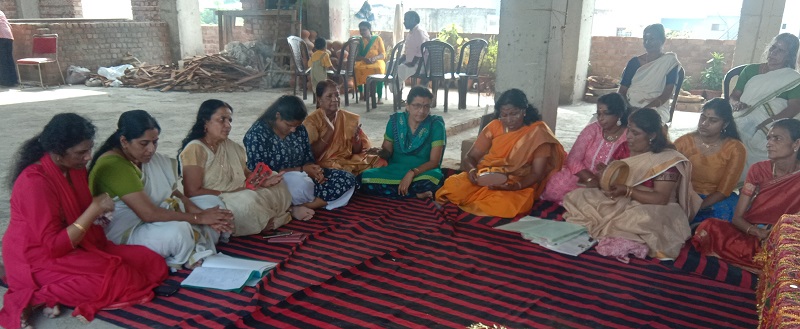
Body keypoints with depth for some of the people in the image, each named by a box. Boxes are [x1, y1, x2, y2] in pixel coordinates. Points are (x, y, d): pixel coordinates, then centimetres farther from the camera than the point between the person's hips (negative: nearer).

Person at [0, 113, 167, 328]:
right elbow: (54, 246, -24)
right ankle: (39, 295, -11)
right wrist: (94, 210, -24)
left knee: (153, 263, -5)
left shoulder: (75, 166, 2)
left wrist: (99, 212, -2)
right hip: (42, 259, -9)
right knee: (122, 280, -27)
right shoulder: (35, 182, -23)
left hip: (77, 245, 9)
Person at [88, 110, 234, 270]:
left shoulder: (148, 158, 5)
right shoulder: (113, 165, -22)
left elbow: (174, 193, 4)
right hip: (124, 234, -9)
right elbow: (148, 213, -27)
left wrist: (204, 215, -13)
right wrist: (199, 218, -22)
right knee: (177, 231, -33)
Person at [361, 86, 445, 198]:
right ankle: (417, 194, -19)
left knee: (428, 183, -40)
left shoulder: (436, 125, -8)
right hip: (395, 170, 4)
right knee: (364, 179, -24)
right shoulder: (395, 121, 0)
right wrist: (380, 152, -17)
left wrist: (412, 173, -28)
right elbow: (387, 152, 8)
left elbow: (434, 161, -12)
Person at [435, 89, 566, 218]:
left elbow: (537, 173, -10)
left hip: (519, 185, -2)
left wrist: (516, 186, -30)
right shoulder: (494, 126, 4)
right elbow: (470, 157, 4)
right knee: (453, 186, -28)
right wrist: (472, 170, -21)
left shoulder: (538, 131, -5)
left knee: (504, 205, -37)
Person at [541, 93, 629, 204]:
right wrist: (590, 178, -23)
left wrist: (600, 183, -26)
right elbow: (573, 159, -7)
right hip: (582, 177, 2)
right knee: (555, 186, -26)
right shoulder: (592, 129, 0)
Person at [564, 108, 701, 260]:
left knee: (643, 218, -43)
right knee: (577, 196, -12)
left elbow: (661, 199, -19)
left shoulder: (667, 159, -13)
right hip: (621, 204, 8)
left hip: (651, 210, -7)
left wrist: (627, 191, -25)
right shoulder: (625, 149, 8)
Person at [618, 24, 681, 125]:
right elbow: (622, 91, 8)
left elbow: (667, 93, -6)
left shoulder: (670, 61, 3)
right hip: (630, 107, 3)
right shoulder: (634, 62, 12)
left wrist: (647, 108, -22)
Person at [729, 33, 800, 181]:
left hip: (765, 135, -3)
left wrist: (762, 125, -22)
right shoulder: (751, 70, 18)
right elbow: (733, 96, 19)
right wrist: (736, 103, -8)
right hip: (738, 126, 3)